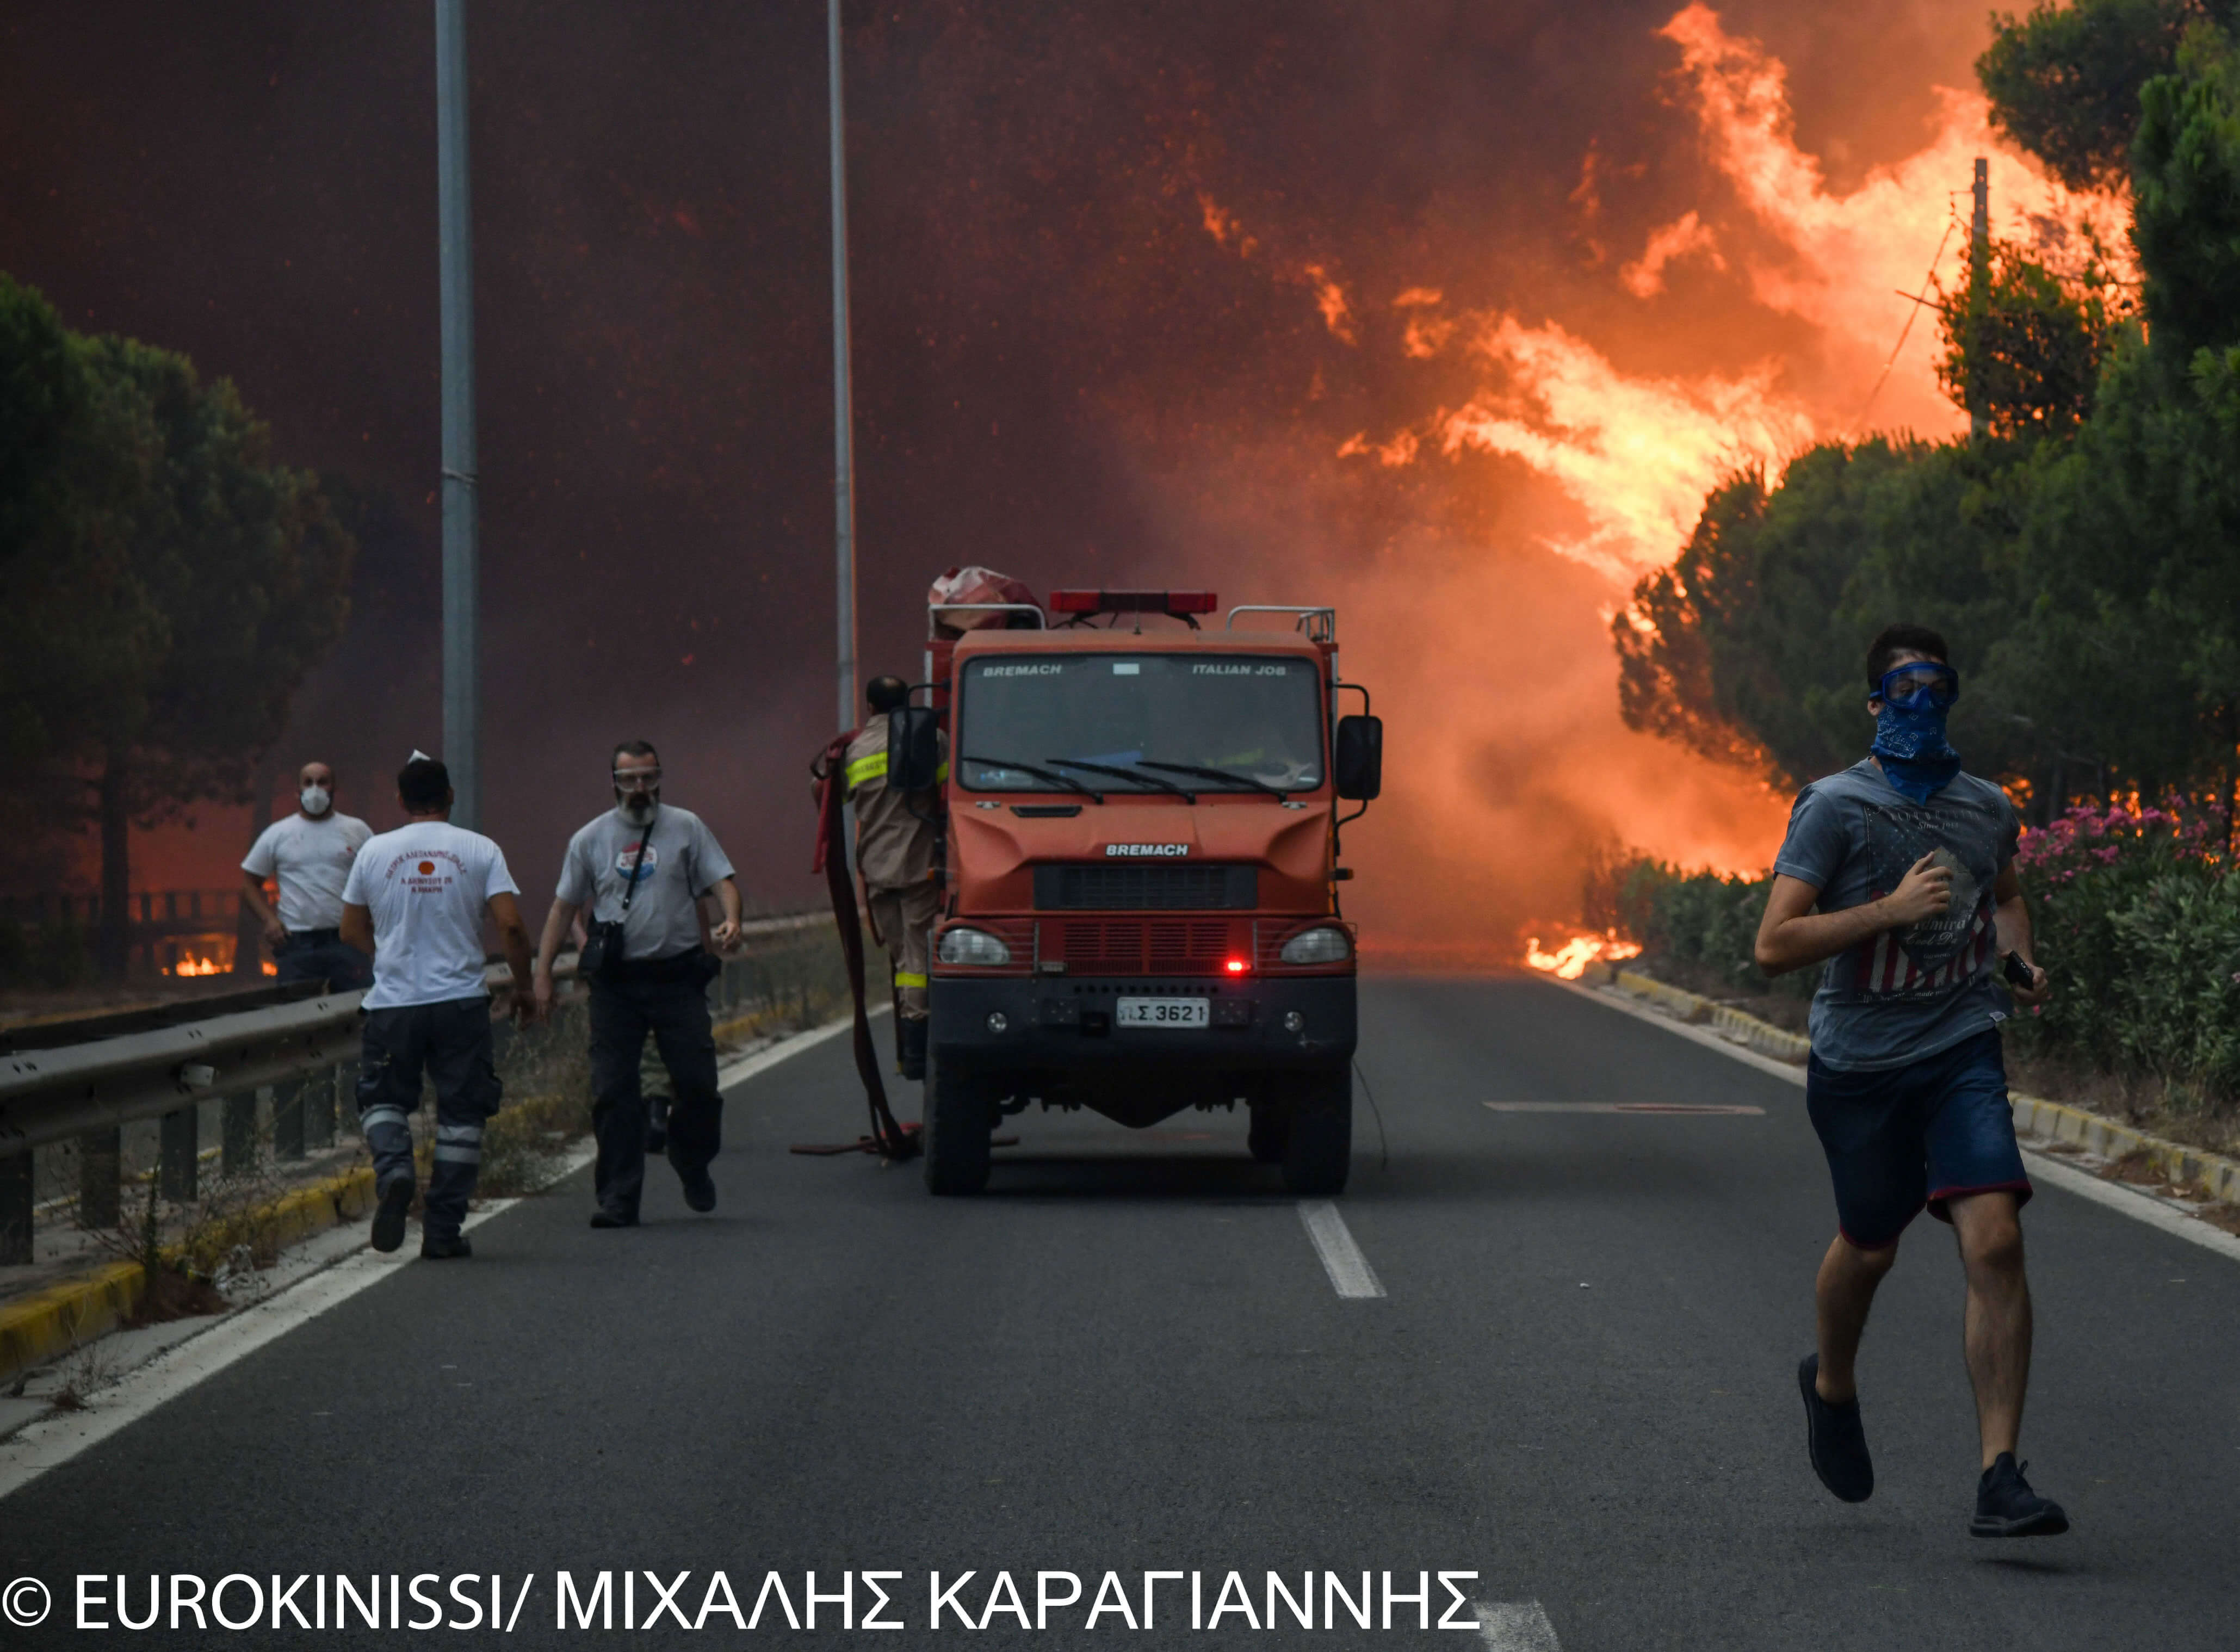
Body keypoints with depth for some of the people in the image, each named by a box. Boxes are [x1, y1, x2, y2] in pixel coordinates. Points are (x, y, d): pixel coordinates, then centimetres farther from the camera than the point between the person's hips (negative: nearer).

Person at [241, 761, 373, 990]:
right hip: (297, 943, 0)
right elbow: (250, 882, 11)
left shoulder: (357, 831, 8)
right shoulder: (277, 835, 8)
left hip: (348, 941, 0)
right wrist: (269, 920, -4)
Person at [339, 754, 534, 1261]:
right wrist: (523, 987, 6)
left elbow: (351, 930, 12)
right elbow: (511, 925, -8)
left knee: (382, 1099, 16)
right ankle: (443, 1230, 5)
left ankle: (393, 1169, -15)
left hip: (393, 1003, 1)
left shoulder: (374, 851, 4)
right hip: (461, 1002, -1)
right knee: (460, 1114, 7)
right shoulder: (480, 851, 0)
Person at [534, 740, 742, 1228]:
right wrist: (543, 973, 9)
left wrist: (731, 921, -19)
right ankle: (618, 1198, 2)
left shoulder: (686, 828, 7)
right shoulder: (590, 840, 9)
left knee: (697, 1083, -4)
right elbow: (565, 907, 14)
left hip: (677, 976, -1)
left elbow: (722, 879, 3)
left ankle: (693, 1168, 23)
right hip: (616, 982, 1)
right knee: (613, 1093, -3)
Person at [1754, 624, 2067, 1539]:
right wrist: (1893, 908, -24)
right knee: (1868, 1248, 15)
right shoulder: (1835, 808, -10)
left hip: (1962, 1051, 2)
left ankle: (2000, 1478, -17)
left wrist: (2019, 959, 7)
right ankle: (1831, 1384, 49)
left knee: (1995, 1241, -16)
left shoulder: (1987, 808, 6)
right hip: (1860, 1064, -2)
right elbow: (1774, 945, -17)